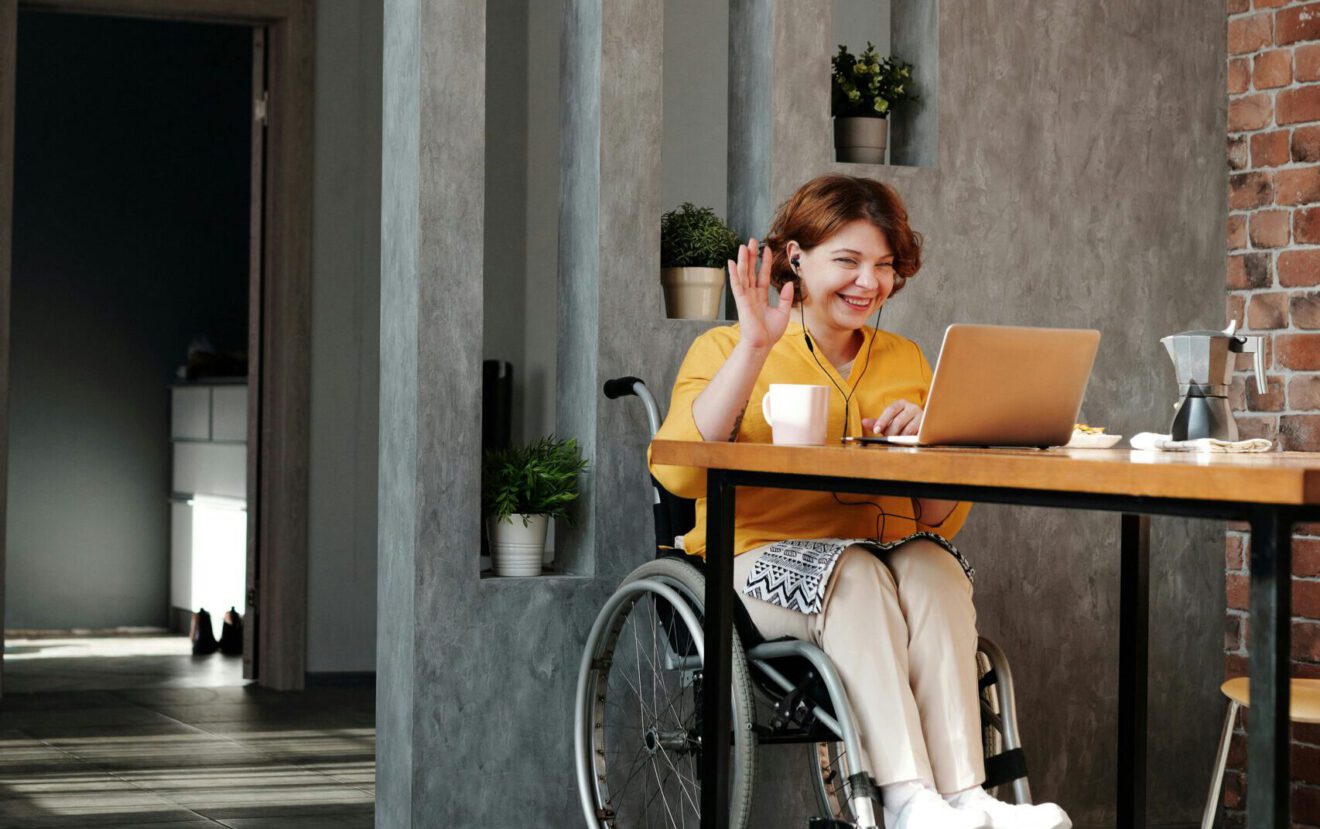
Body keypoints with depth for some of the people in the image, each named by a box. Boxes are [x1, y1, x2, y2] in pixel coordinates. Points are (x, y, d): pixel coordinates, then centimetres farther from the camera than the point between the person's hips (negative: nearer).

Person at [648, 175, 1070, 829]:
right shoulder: (726, 350, 6)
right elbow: (679, 473, -14)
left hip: (889, 557, 3)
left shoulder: (905, 360, 19)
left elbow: (942, 519, 16)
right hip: (761, 560, -3)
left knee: (932, 565, -30)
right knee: (855, 572, -34)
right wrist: (754, 348, -16)